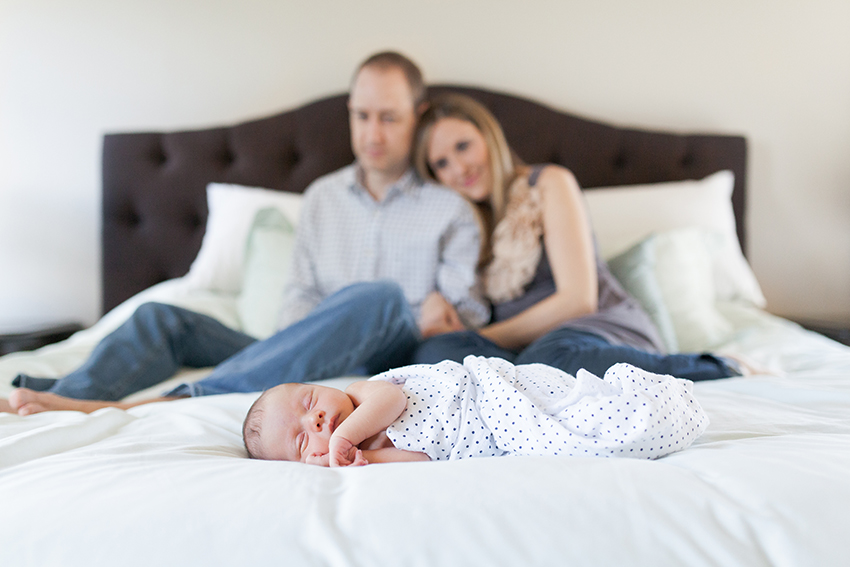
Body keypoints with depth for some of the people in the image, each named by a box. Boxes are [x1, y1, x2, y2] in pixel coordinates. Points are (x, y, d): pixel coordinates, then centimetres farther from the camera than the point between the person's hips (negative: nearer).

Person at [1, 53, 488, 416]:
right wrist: (291, 345, -7)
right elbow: (304, 295, 13)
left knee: (380, 296, -37)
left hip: (386, 364, -4)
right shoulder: (322, 196, 18)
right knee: (161, 318, -8)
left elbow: (467, 318, 4)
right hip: (306, 358, 4)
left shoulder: (451, 210, 7)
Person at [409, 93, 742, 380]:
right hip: (523, 349, 5)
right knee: (431, 353, -29)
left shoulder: (549, 184, 5)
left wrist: (489, 337, -4)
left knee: (547, 358, -42)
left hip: (602, 328, -5)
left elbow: (578, 298, -5)